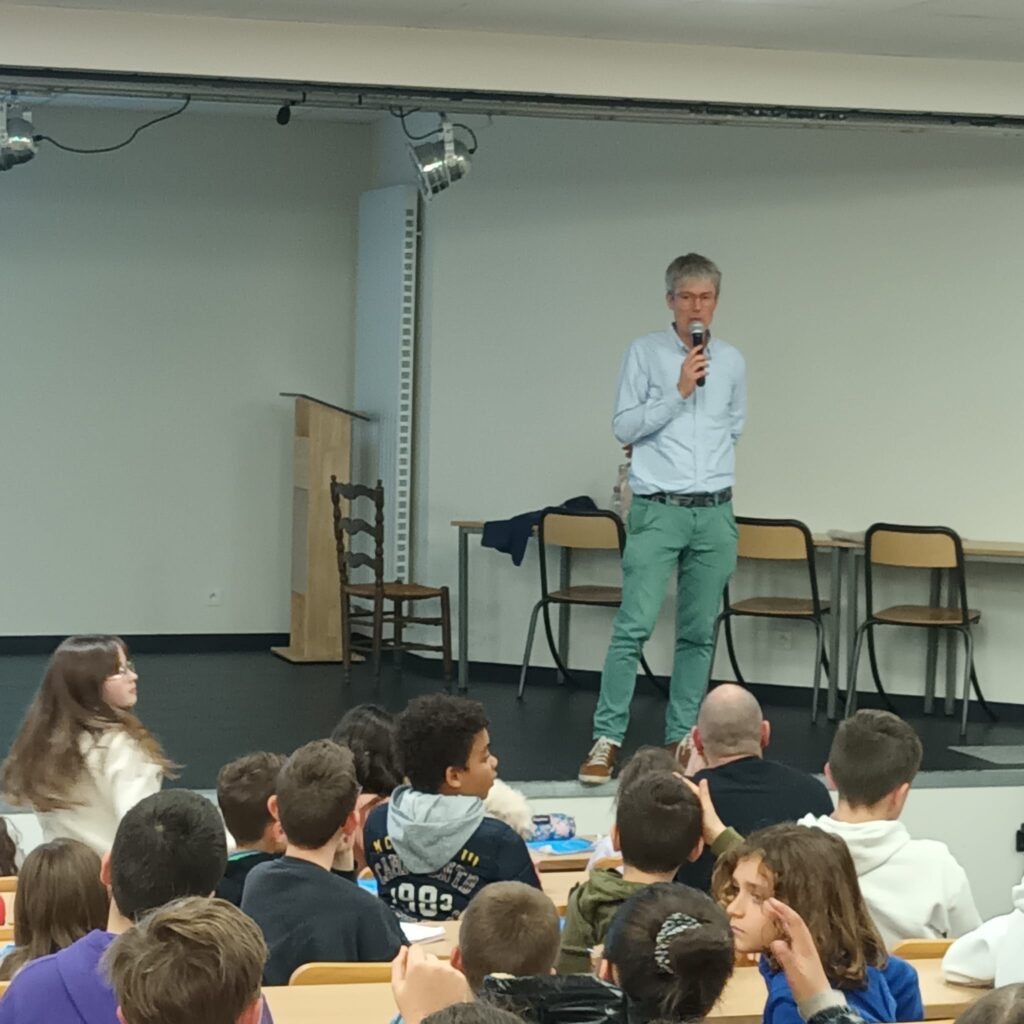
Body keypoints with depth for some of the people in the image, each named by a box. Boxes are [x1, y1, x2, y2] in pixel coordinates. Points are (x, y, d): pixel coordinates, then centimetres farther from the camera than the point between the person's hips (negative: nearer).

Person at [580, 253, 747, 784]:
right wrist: (678, 392, -12)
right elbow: (624, 426, -7)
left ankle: (681, 736, 14)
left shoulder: (732, 361, 10)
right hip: (658, 510, -4)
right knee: (634, 626, -11)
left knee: (699, 632, 6)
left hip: (714, 513, 4)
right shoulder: (645, 352, -1)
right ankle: (607, 739, -9)